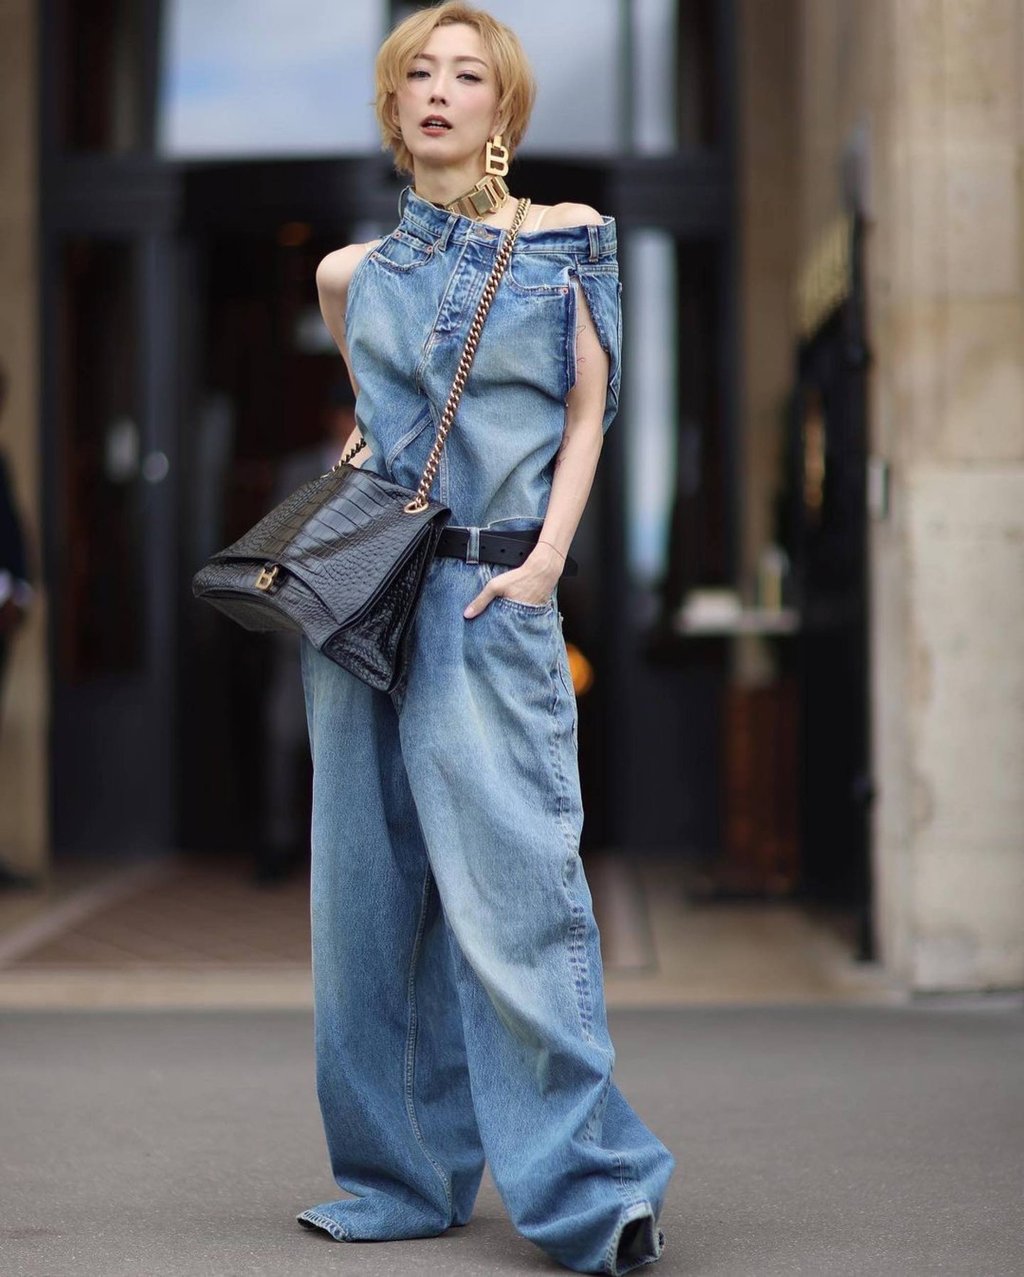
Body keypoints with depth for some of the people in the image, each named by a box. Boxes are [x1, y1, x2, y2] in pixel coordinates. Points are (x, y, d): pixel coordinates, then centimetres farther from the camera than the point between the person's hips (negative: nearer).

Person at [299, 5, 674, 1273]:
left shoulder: (562, 245, 4)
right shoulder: (355, 273, 12)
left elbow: (589, 411, 3)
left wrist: (547, 557, -8)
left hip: (489, 595, -4)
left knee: (509, 882, -12)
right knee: (371, 883, 5)